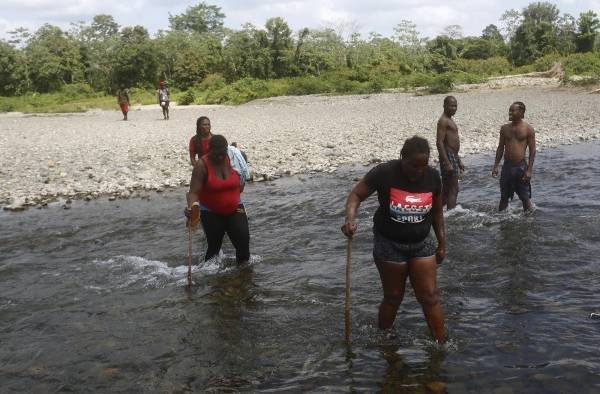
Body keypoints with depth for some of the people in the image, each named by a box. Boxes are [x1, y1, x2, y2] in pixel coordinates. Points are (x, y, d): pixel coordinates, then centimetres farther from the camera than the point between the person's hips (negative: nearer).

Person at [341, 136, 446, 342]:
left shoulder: (433, 176, -6)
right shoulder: (384, 173, -19)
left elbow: (437, 212, 7)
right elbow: (356, 195, -12)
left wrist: (442, 243, 10)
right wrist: (350, 219, -31)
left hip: (422, 244, 3)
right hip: (389, 245, -3)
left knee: (430, 297, 1)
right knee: (393, 297, 9)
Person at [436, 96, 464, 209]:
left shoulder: (450, 120, 19)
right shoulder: (443, 121, -12)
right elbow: (439, 143, -20)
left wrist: (459, 160, 24)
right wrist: (447, 163, -25)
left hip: (453, 156, 10)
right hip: (448, 157, -10)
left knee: (446, 189, 12)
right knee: (453, 189, -9)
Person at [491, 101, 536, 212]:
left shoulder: (528, 129, -5)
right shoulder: (505, 128, 7)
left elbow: (532, 151, -6)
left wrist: (529, 170, -12)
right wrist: (495, 166, 6)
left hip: (521, 167, -4)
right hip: (507, 166, 4)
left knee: (525, 198, 3)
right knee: (503, 198, 11)